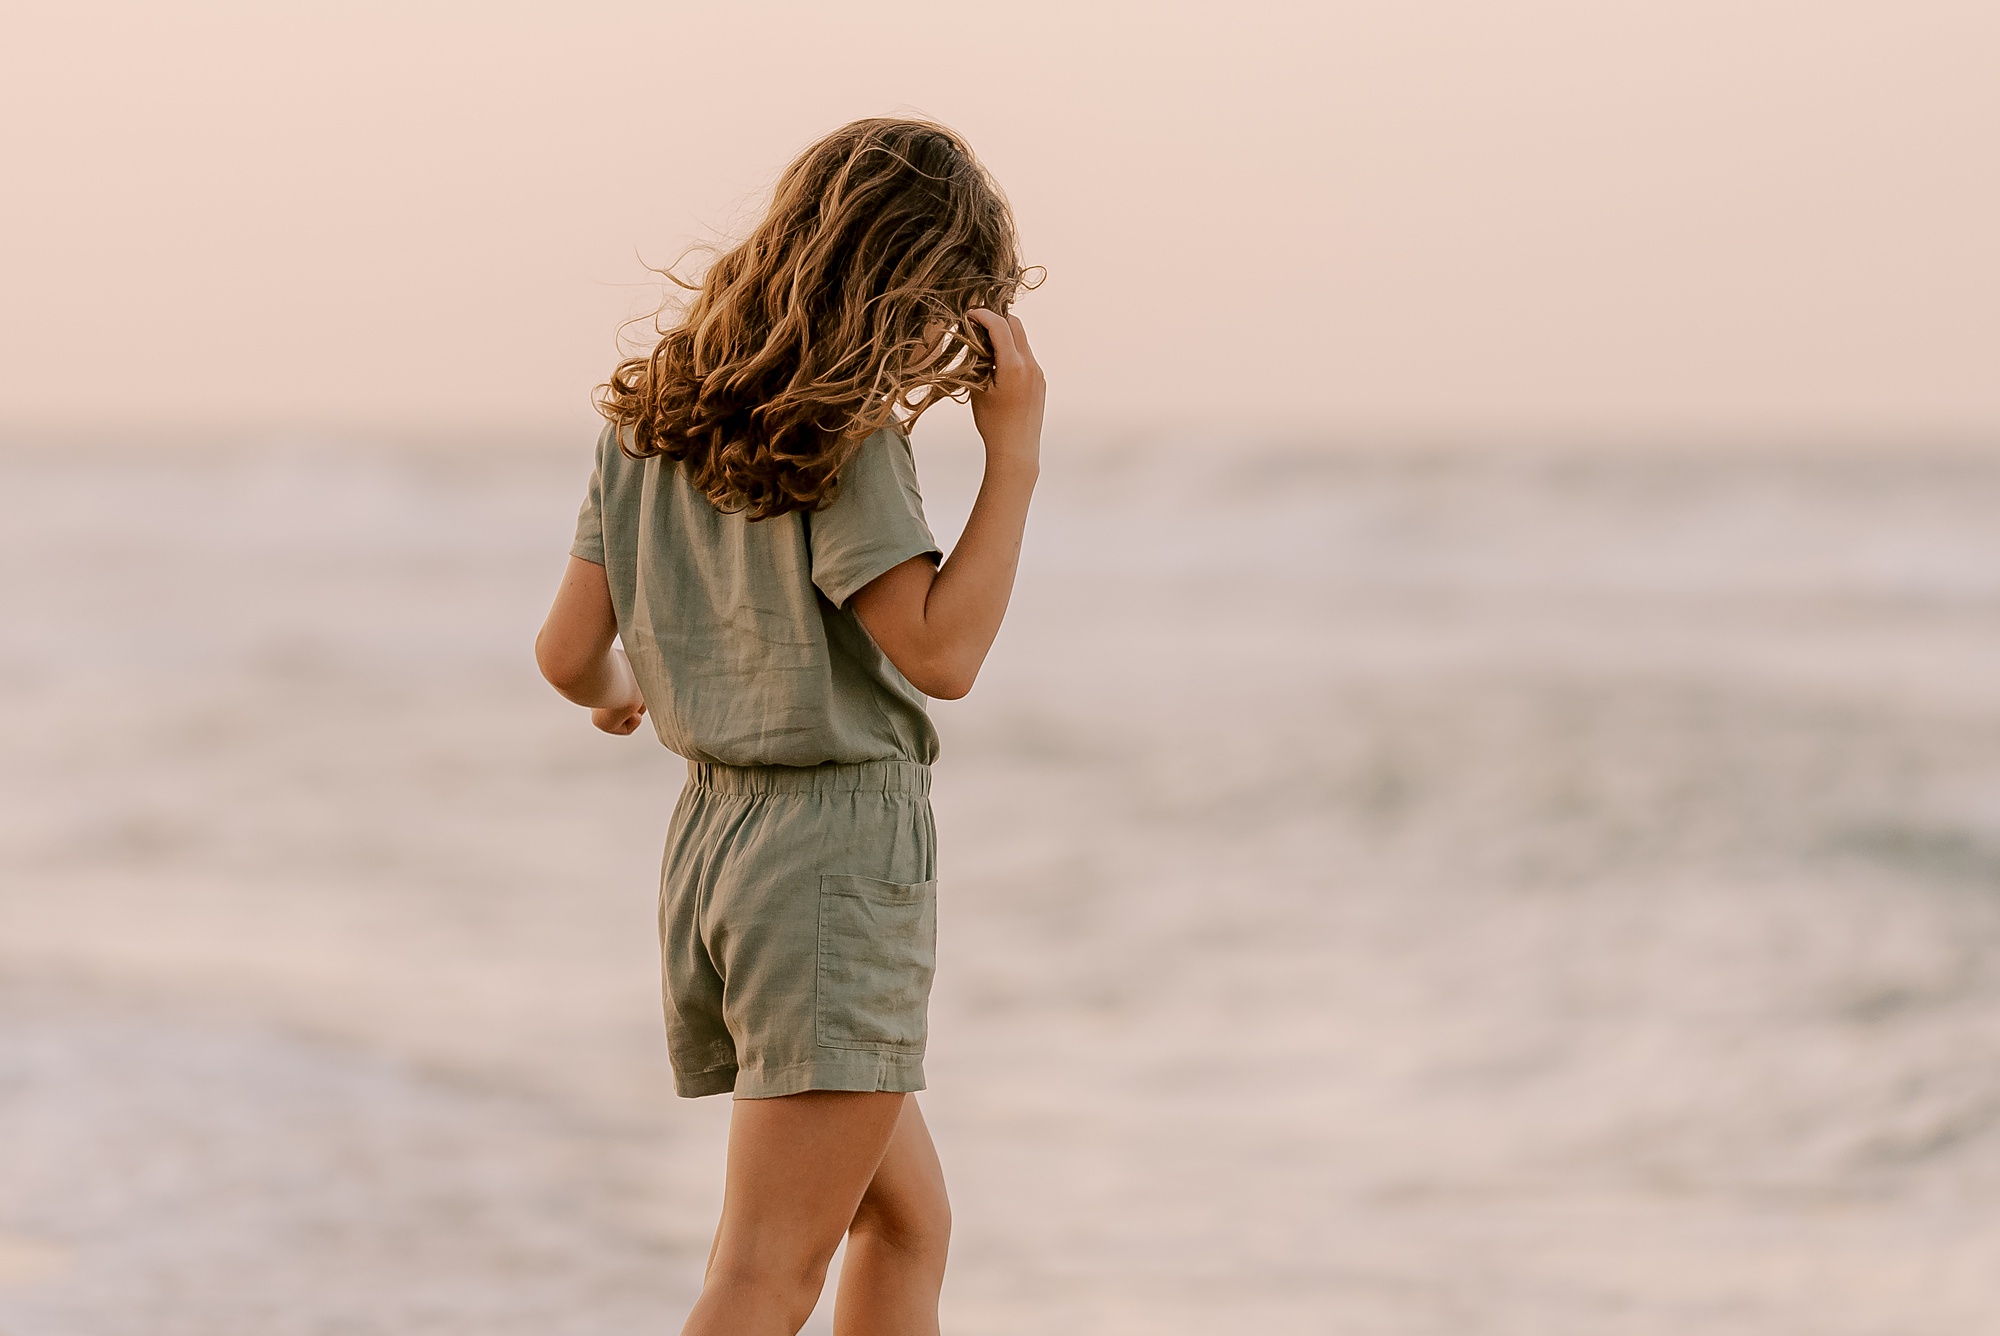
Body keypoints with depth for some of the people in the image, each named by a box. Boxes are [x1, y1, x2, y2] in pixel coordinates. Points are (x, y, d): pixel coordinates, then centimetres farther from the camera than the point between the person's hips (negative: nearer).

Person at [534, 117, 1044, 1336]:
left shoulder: (656, 423, 8)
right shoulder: (846, 434, -15)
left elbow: (569, 651, 8)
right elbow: (939, 652, -19)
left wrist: (614, 692, 31)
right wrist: (1015, 453, -14)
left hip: (713, 834, 8)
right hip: (843, 842, -8)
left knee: (909, 1221, 21)